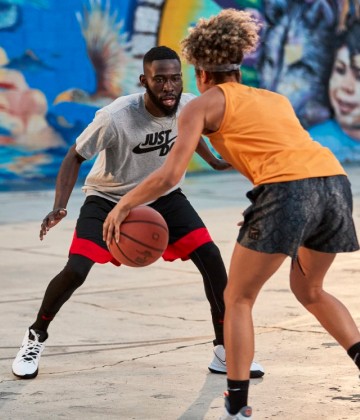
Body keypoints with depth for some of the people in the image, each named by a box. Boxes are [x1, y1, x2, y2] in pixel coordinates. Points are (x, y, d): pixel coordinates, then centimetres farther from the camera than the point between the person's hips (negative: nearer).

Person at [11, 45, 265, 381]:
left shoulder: (190, 106, -19)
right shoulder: (115, 117, -33)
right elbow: (75, 157, -19)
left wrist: (213, 161, 23)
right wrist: (59, 207, -33)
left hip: (164, 196, 4)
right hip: (108, 199, -4)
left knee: (211, 259, -12)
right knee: (75, 271, -18)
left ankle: (225, 352, 2)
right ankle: (36, 336, 11)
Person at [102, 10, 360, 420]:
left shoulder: (202, 105, 14)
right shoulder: (276, 99, 30)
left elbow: (169, 176, 7)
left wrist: (122, 205, 19)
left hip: (288, 191, -6)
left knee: (237, 299, 12)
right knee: (309, 290, 28)